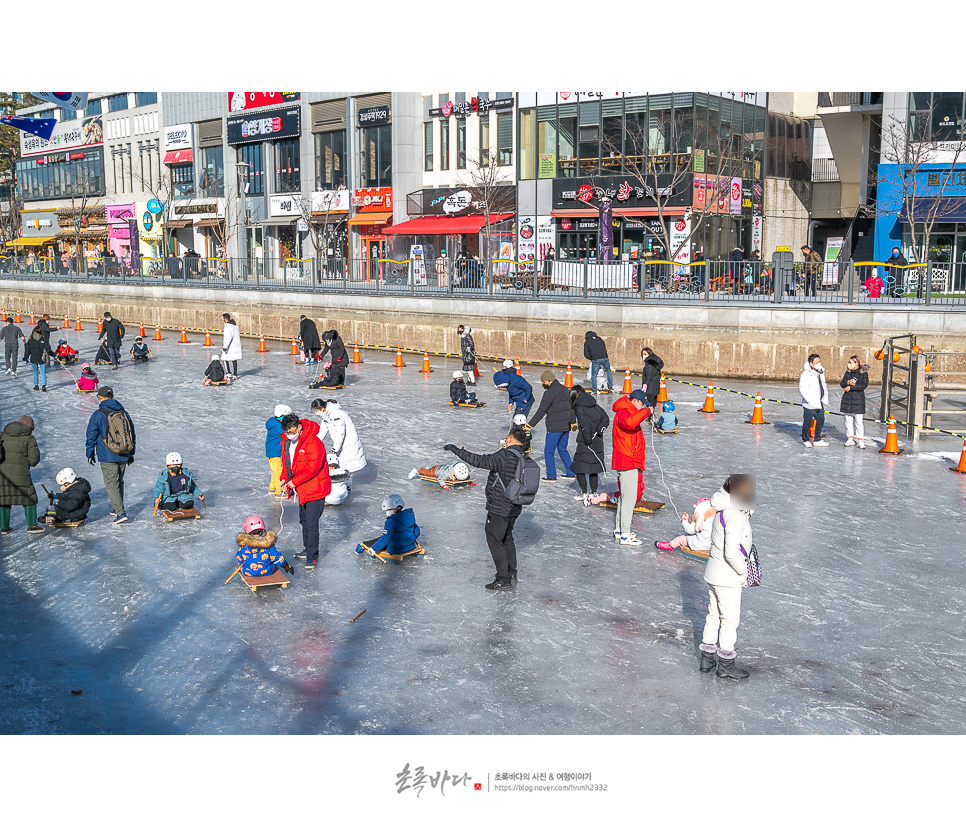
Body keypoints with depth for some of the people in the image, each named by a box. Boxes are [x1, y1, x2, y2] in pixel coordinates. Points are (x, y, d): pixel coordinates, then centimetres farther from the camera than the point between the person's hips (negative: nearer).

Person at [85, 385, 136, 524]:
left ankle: (120, 513, -11)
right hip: (124, 456, 5)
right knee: (119, 481, 18)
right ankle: (116, 509, 30)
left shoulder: (98, 415, -9)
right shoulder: (124, 413, 6)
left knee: (111, 483, -2)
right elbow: (132, 434, 13)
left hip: (107, 457, -5)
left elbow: (91, 436, -4)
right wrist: (131, 454, 22)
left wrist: (90, 454, 9)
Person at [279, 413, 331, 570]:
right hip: (302, 490, 9)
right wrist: (285, 478, -1)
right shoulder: (286, 442, 3)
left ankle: (312, 556, 4)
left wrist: (295, 481, -24)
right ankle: (308, 550, 37)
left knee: (311, 523, -8)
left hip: (315, 489, -9)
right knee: (304, 520, 21)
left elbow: (313, 467, -29)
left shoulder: (313, 442, -25)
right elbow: (286, 462, 16)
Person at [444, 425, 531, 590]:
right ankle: (511, 571, 34)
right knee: (507, 537, 25)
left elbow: (479, 461, -28)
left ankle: (504, 579, 4)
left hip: (499, 508, -8)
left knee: (494, 540, 2)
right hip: (514, 508, 8)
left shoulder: (505, 456, -24)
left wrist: (456, 450, -23)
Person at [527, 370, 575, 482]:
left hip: (555, 427, -8)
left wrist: (530, 425, -12)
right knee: (562, 450, 20)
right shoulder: (564, 389, 11)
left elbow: (541, 412, -16)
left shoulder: (550, 392, -15)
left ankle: (551, 476, 3)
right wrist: (572, 422, 32)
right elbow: (571, 407, 21)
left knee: (549, 451, 2)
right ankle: (570, 473, 21)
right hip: (566, 426, 8)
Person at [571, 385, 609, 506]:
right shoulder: (595, 405, 9)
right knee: (594, 467, 15)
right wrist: (599, 430, -4)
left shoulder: (579, 408, -13)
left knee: (579, 468, 5)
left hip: (585, 443, -7)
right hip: (598, 442, 7)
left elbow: (586, 424, -23)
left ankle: (585, 493, 4)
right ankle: (593, 492, 20)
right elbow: (605, 419, 5)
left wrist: (588, 440, -13)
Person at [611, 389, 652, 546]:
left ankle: (620, 530, 26)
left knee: (625, 496, 17)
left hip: (631, 462, 11)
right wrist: (646, 411, -29)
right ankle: (625, 535, -6)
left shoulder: (629, 412, 18)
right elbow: (629, 422, -39)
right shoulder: (623, 413, -15)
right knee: (629, 498, -9)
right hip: (627, 463, -11)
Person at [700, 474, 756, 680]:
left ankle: (707, 659, 29)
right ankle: (726, 665, 16)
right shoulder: (735, 517, -25)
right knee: (730, 619, 4)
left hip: (714, 574, 9)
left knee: (714, 615, 18)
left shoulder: (723, 510, 5)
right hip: (728, 578, -9)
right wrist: (743, 572, -14)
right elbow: (731, 553, -27)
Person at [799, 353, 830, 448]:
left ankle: (817, 440, 26)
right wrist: (811, 401, -22)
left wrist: (825, 399, 15)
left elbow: (824, 386, 22)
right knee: (807, 423, 3)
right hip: (809, 405, -8)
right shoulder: (806, 374, -16)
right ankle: (805, 439, 21)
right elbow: (802, 389, -20)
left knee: (821, 421, 13)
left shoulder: (821, 372, 9)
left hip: (820, 404, 8)